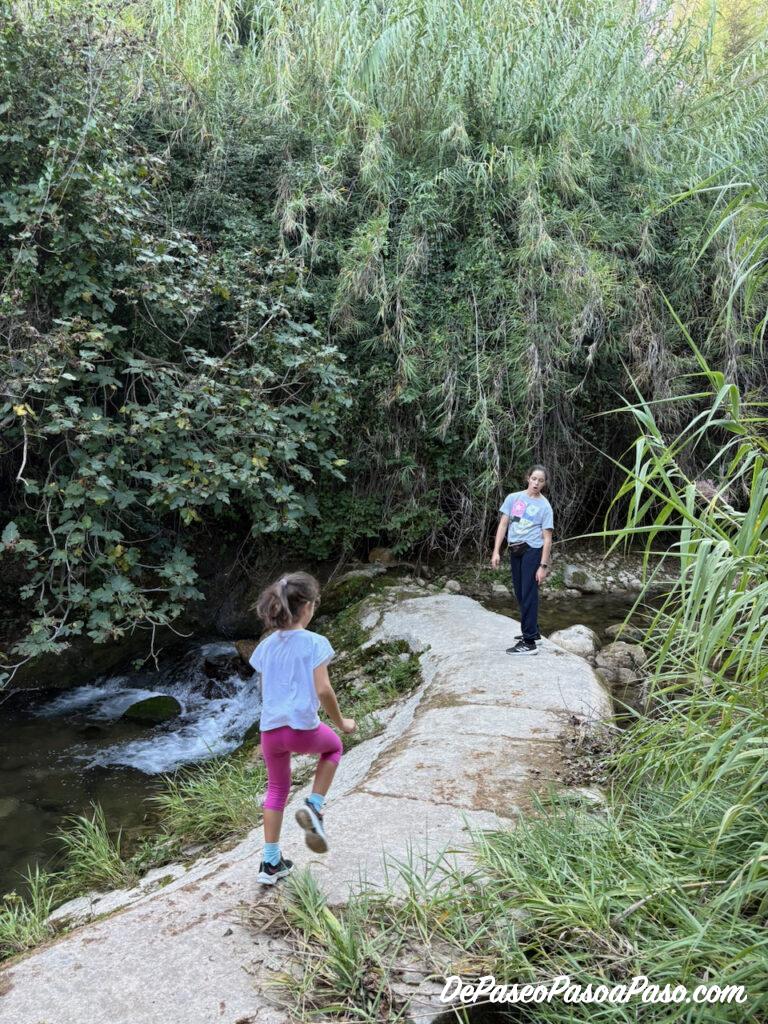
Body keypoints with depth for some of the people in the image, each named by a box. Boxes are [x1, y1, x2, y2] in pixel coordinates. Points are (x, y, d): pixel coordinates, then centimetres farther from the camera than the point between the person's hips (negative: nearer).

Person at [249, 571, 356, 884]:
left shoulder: (266, 646, 7)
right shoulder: (315, 643, -9)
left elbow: (265, 691, 14)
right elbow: (323, 691, -14)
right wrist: (341, 723, 1)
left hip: (270, 729, 5)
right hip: (304, 729, -4)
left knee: (277, 789, 24)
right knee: (332, 747, 29)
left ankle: (270, 863, 27)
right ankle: (313, 808, 11)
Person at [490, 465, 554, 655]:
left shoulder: (544, 506, -4)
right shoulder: (513, 498, 6)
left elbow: (547, 539, -6)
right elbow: (503, 525, 6)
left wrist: (543, 566, -12)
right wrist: (496, 551, -2)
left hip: (532, 551, -5)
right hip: (514, 550, 5)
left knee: (529, 595, -7)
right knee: (520, 594, 14)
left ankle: (529, 643, -6)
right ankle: (532, 631, 31)